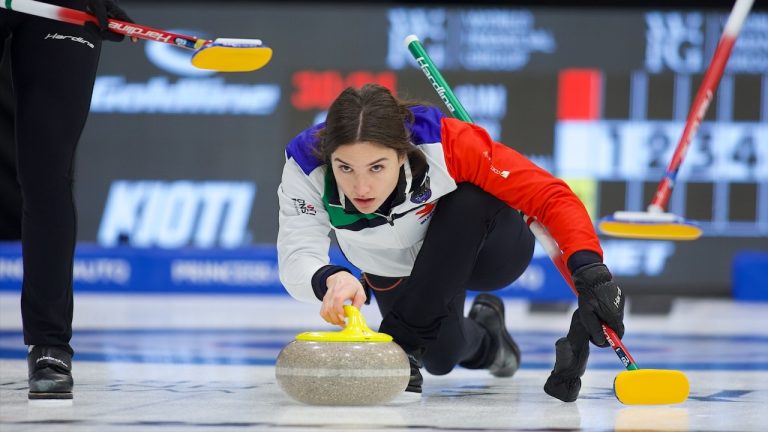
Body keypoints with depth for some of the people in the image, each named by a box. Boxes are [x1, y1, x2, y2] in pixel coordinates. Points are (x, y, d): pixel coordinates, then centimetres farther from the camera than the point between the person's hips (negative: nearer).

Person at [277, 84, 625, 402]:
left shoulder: (446, 143, -37)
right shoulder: (306, 163, -32)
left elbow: (549, 194, -38)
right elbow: (297, 257, -40)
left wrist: (589, 269, -53)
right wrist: (331, 279, -63)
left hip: (482, 250, -3)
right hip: (396, 275, 3)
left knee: (469, 199, -33)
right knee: (440, 356, -18)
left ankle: (403, 338, -19)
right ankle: (486, 340, 16)